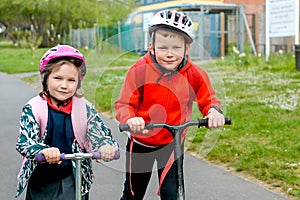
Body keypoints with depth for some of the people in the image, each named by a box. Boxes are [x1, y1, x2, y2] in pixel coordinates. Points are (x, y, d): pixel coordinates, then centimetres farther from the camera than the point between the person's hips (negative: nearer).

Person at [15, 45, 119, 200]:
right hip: (41, 178, 0)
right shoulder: (33, 108, -11)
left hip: (74, 178, 0)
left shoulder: (85, 108, -5)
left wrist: (107, 147, -33)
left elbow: (101, 133, -8)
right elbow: (23, 142, -20)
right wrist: (44, 151, -42)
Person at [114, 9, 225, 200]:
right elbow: (124, 104, -19)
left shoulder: (195, 74, -15)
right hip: (141, 143, 0)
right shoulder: (139, 71, -21)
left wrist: (214, 111, -27)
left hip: (173, 143, 0)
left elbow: (208, 100, -3)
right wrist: (130, 120, -41)